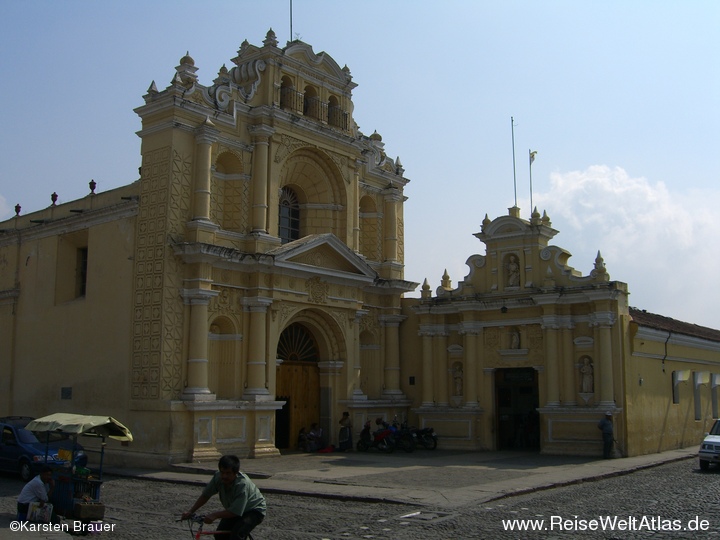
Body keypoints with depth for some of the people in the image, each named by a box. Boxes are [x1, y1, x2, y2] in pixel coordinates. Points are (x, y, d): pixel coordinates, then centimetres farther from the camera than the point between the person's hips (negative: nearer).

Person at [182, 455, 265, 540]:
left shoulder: (242, 484, -37)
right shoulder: (218, 477, -20)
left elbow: (235, 512, -36)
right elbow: (205, 495, -8)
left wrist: (214, 515, -41)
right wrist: (190, 512, -16)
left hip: (254, 510, -7)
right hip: (234, 509, 7)